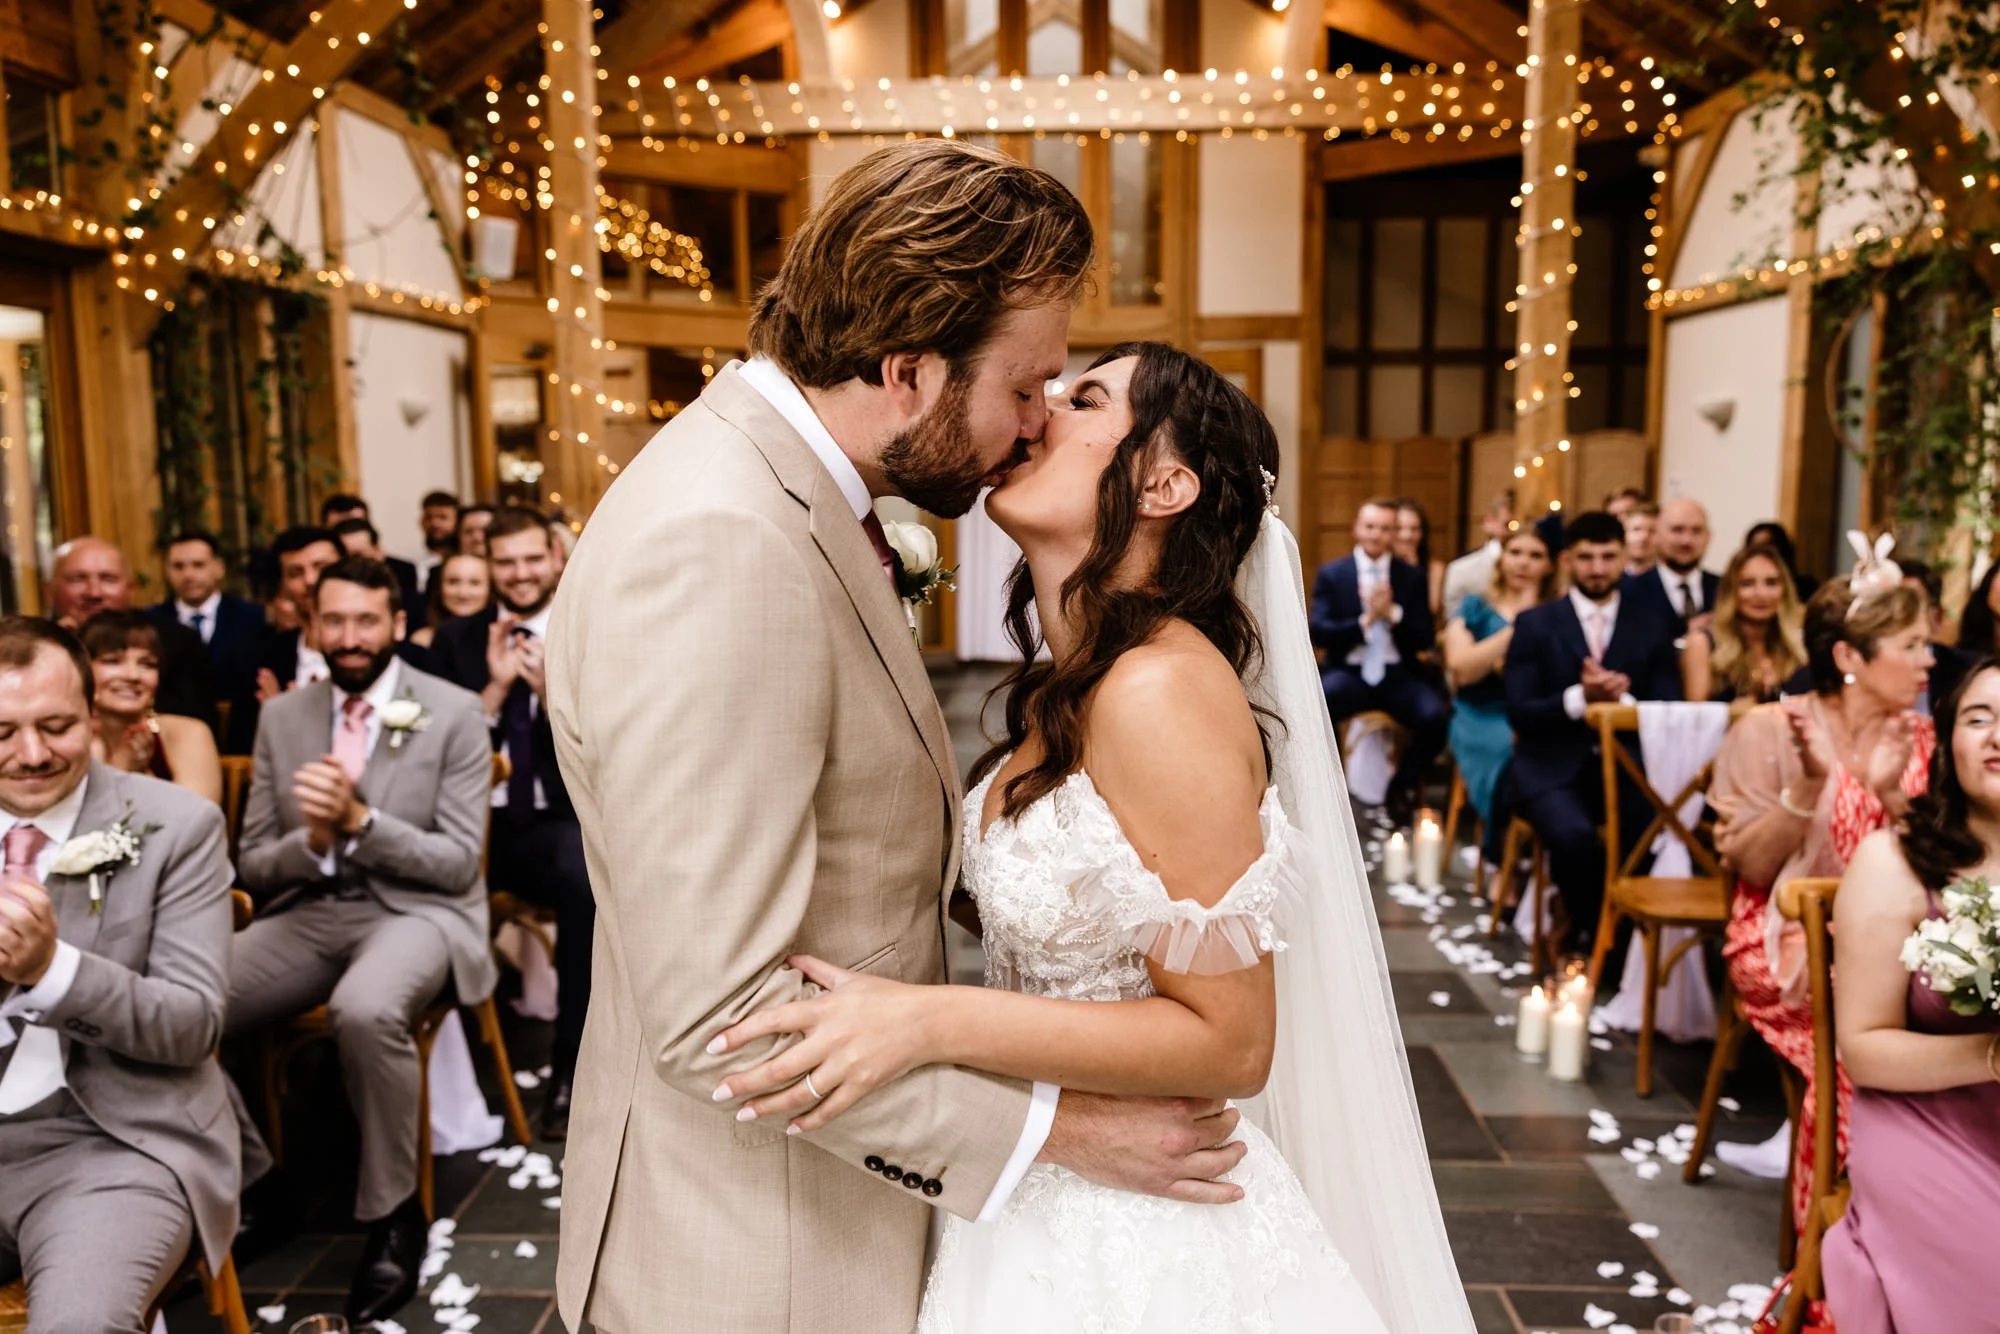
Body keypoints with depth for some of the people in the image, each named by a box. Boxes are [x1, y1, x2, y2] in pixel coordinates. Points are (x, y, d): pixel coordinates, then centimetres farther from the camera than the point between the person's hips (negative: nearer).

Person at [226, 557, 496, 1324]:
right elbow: (253, 867, 8)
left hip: (416, 910, -4)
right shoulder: (282, 718, 9)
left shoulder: (454, 714, -3)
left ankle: (393, 1212, -13)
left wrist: (360, 821, -21)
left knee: (366, 1011, -36)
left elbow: (458, 862, -7)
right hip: (308, 914, 5)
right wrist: (313, 839, -15)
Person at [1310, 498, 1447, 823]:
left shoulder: (1412, 576, 10)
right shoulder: (1331, 573, 6)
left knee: (1436, 716, -28)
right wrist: (1365, 621, -18)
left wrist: (1393, 614, -13)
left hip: (1398, 674, 1)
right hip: (1348, 671, -1)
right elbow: (1319, 632, -5)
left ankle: (1403, 786, 2)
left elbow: (1426, 639, 3)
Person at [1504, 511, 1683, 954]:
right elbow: (1518, 713, -2)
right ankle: (1588, 933, -3)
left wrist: (1623, 698, -15)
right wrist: (1579, 697, -19)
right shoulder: (1534, 625, 7)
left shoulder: (1652, 633, 13)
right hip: (1553, 767, -2)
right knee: (1573, 835, -32)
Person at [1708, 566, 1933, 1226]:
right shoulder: (1769, 730, -6)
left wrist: (1889, 792, -16)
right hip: (1786, 943, -4)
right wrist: (1809, 782, -22)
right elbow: (1751, 866, -10)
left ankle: (1803, 1138, -9)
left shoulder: (1917, 740, 7)